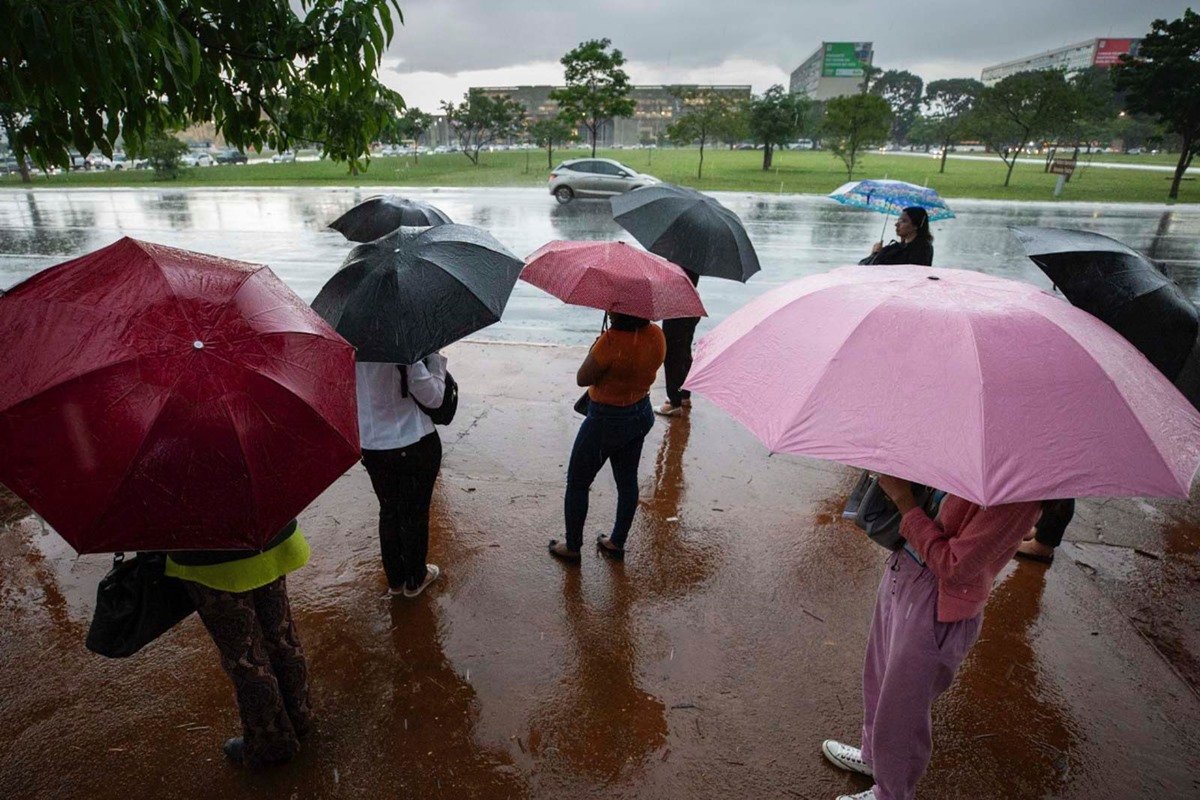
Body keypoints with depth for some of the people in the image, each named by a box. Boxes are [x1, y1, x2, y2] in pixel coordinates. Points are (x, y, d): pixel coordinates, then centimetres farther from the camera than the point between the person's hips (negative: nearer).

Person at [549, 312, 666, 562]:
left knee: (577, 484, 13)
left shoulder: (612, 341, -31)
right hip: (642, 415, 7)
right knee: (627, 480, 20)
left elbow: (582, 379, -19)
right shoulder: (656, 335, -8)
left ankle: (572, 547, 27)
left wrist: (598, 343, -9)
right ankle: (617, 543, 37)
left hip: (606, 421, -7)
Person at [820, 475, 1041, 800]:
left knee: (900, 711, 15)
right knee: (879, 678, 29)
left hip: (938, 606, -8)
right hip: (900, 571, 8)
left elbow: (956, 566, -28)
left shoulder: (1019, 489, -29)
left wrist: (904, 499, -25)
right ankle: (872, 756, 57)